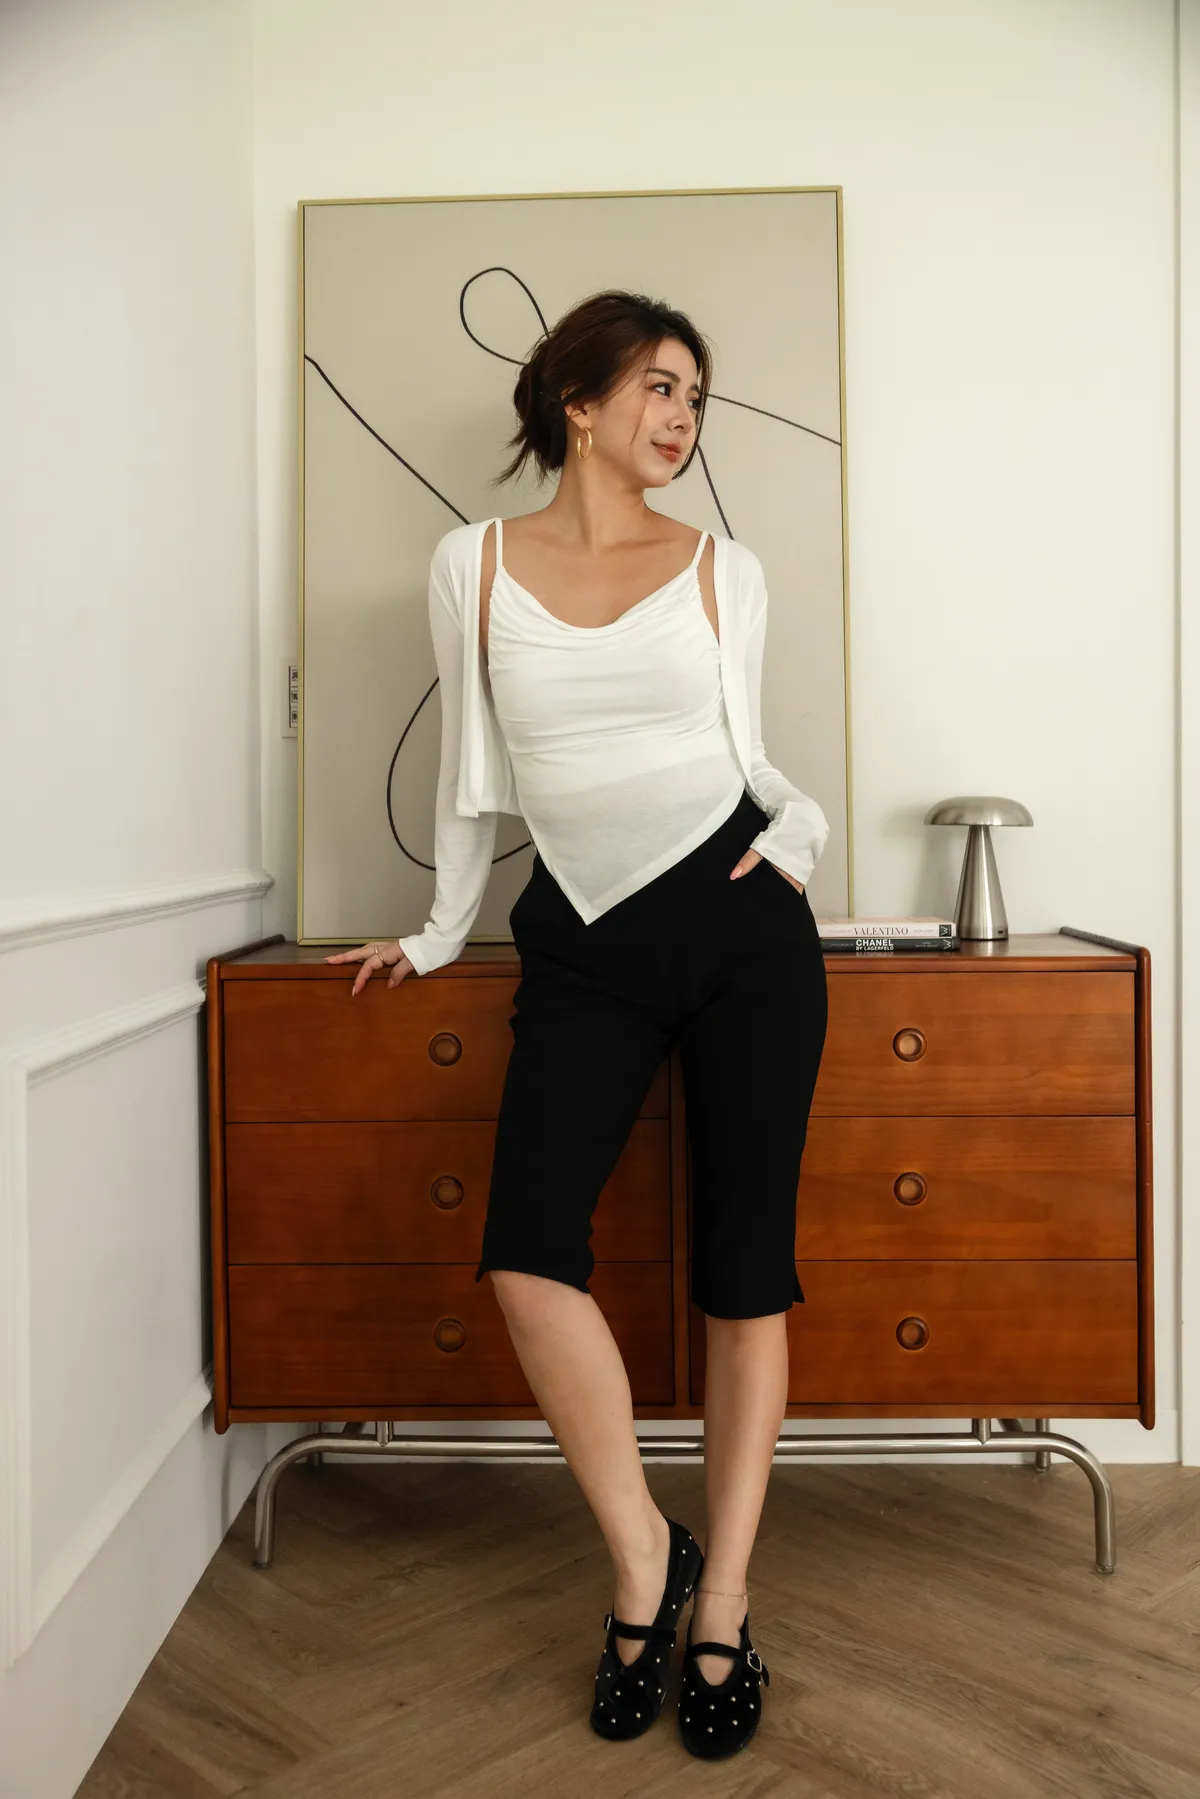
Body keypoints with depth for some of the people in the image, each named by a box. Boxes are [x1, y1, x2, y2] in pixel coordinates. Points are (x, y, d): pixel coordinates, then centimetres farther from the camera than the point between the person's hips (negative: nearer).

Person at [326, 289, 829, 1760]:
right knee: (526, 1251, -16)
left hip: (740, 918, 1)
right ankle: (641, 1556, 8)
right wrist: (441, 929, 19)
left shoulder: (725, 571, 10)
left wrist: (797, 828, -4)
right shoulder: (473, 563, 7)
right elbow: (473, 773, 14)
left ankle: (721, 1604, 17)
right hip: (583, 942, 0)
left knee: (745, 1266, 1)